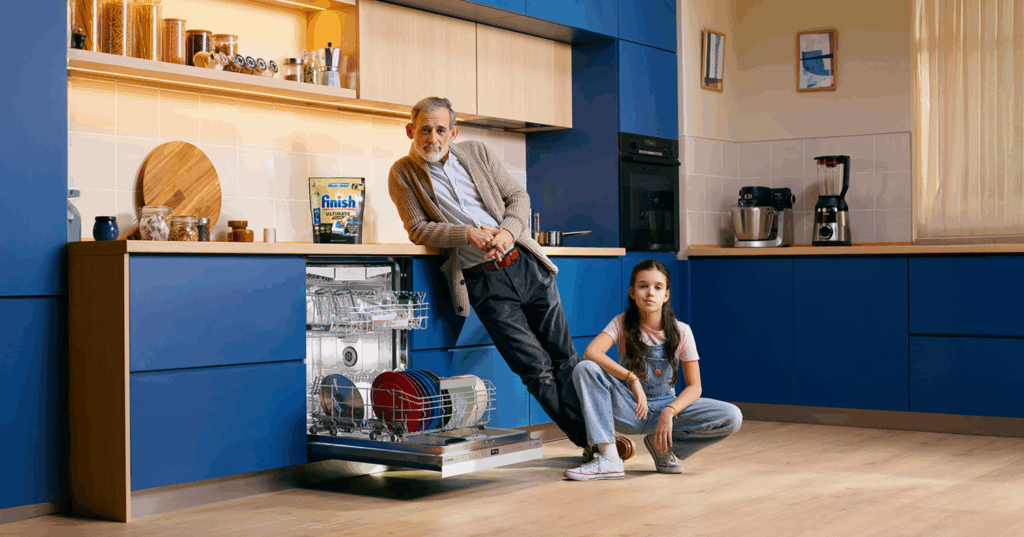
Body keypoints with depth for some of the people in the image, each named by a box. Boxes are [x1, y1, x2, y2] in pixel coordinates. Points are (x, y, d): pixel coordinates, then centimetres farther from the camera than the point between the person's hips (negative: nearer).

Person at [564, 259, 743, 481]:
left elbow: (694, 386, -6)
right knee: (584, 369, -28)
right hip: (628, 409, -1)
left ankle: (663, 447, -3)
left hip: (667, 406, 1)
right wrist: (632, 378, -37)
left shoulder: (681, 332, -7)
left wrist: (669, 412, -24)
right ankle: (608, 458, -30)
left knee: (732, 417, -23)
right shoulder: (622, 324, -9)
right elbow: (590, 352, -27)